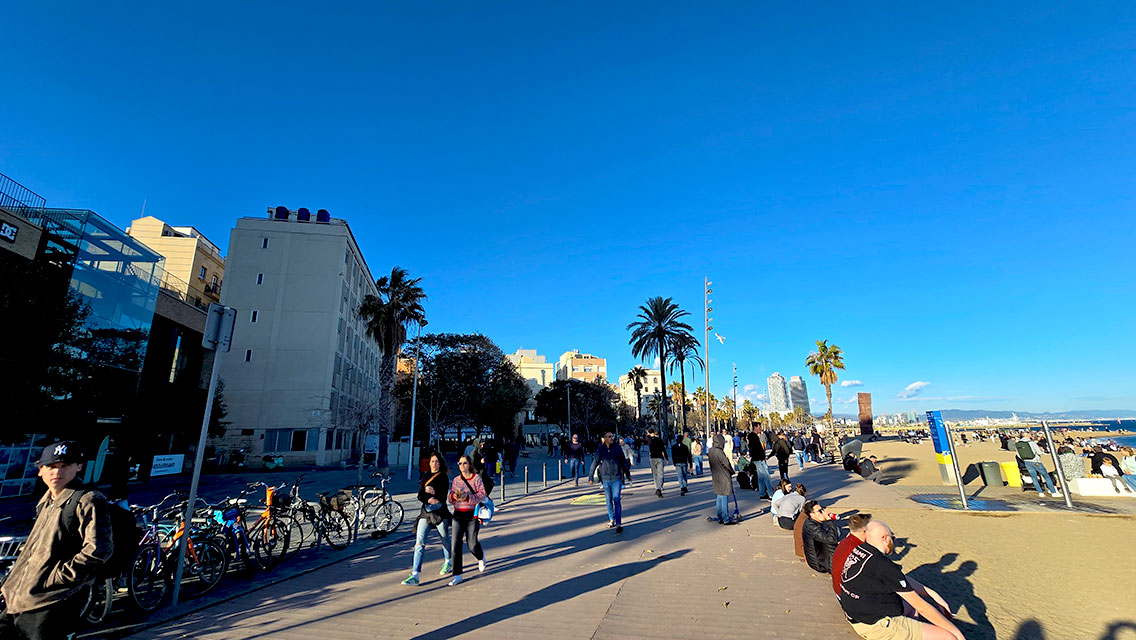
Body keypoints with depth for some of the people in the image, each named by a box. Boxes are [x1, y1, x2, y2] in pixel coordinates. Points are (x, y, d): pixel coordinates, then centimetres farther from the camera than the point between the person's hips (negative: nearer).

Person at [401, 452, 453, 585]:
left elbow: (443, 494, -12)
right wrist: (429, 499, -17)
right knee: (419, 542, -6)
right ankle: (414, 575, -4)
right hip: (425, 512, 3)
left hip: (440, 512, -3)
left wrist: (434, 492, -31)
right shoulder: (425, 477, 11)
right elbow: (420, 495, 3)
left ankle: (448, 563, 38)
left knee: (445, 539, 13)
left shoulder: (443, 477, -1)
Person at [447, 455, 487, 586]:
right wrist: (454, 496, -13)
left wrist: (468, 497, -23)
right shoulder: (456, 480, 8)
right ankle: (457, 575, 9)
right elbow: (450, 499, 10)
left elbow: (482, 495, -11)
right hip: (458, 515, 4)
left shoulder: (476, 478, -4)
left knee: (472, 545, 1)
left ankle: (481, 557, 37)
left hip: (472, 515, -3)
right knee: (455, 545, -3)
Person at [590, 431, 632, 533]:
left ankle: (619, 523, -1)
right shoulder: (600, 449, -2)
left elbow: (624, 462, 9)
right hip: (605, 478, 1)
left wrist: (628, 476, 16)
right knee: (608, 500, 12)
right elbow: (595, 463, 0)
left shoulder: (617, 448, -1)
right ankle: (611, 520, 27)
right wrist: (590, 476, -1)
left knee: (617, 500, -5)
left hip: (617, 478, -1)